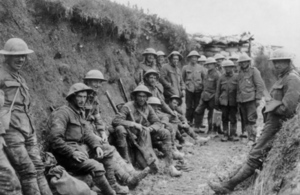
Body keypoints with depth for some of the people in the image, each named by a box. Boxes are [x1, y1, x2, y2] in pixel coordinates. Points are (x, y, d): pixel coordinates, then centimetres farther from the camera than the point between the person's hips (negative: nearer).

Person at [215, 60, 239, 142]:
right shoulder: (222, 77, 6)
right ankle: (225, 134, 14)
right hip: (224, 102, 2)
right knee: (225, 118, 6)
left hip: (233, 102, -2)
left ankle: (233, 134, 11)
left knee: (233, 119, 3)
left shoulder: (236, 77, 1)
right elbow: (218, 90, 9)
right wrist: (217, 102, 6)